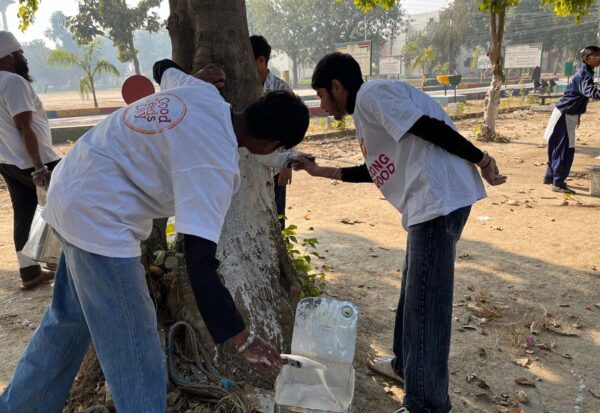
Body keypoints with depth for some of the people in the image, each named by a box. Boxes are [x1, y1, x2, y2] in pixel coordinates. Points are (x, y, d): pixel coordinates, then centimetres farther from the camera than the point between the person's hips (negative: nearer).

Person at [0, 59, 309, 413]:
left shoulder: (203, 92, -2)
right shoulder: (214, 163, -26)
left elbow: (164, 68, 22)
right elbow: (200, 263, -31)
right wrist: (243, 338, -24)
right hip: (98, 217, -10)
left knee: (70, 319, 27)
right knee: (136, 357, 1)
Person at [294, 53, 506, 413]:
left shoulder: (370, 94, -6)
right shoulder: (367, 108, 23)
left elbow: (431, 128, -15)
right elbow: (378, 169, 28)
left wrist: (480, 160, -10)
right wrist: (321, 171, 29)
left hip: (439, 198, -10)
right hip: (429, 201, 10)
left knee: (425, 303, -3)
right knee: (414, 292, 22)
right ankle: (405, 365, 41)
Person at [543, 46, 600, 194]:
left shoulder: (586, 73, 12)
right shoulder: (584, 74, -20)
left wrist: (577, 115, 27)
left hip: (569, 114, 10)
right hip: (564, 114, -10)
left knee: (558, 147, 16)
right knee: (566, 149, -8)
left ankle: (550, 176, 27)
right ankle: (558, 183, -4)